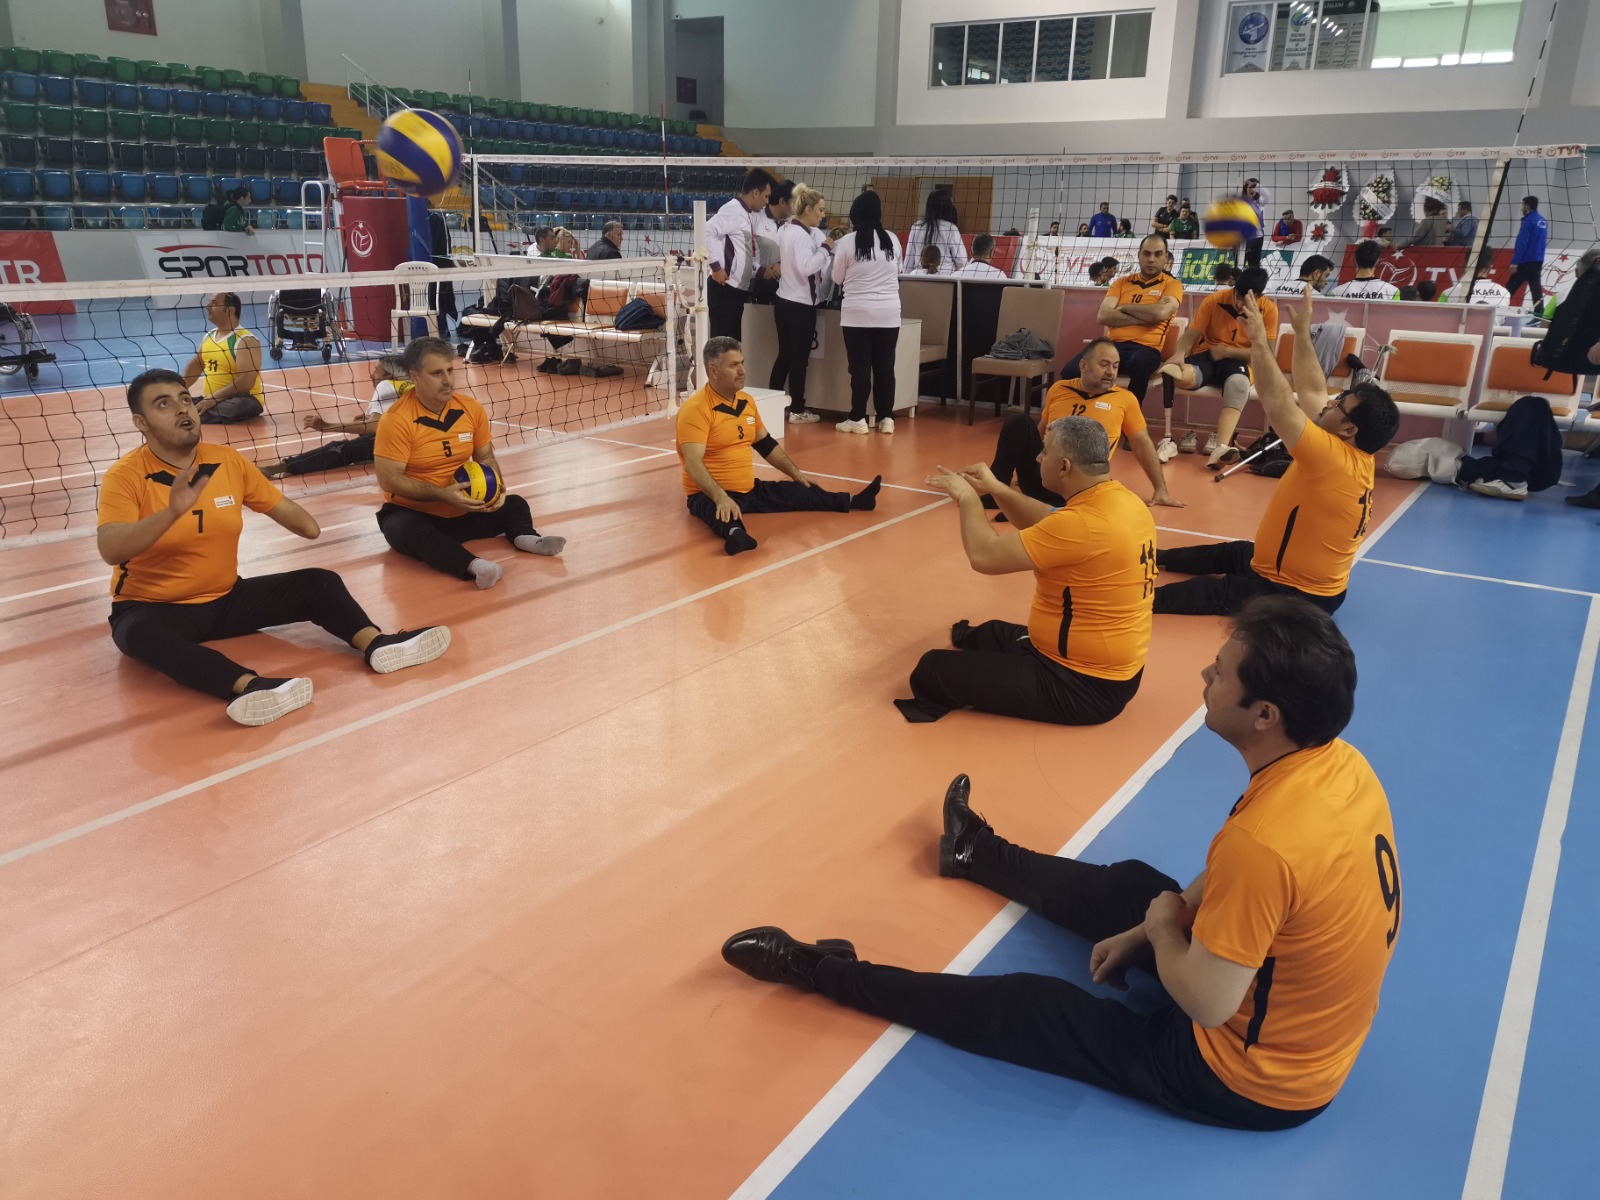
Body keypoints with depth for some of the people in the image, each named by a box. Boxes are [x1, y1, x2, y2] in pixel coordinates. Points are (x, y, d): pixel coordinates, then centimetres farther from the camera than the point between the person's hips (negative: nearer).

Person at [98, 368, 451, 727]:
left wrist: (310, 528, -14)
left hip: (226, 599, 5)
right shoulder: (125, 476, -14)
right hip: (152, 609, -4)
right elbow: (110, 551, -29)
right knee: (141, 633, -40)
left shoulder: (229, 461, -1)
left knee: (318, 582, -12)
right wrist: (172, 512, -44)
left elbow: (283, 508, 9)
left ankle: (377, 644, -33)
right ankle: (246, 687, -58)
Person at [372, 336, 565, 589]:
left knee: (514, 504, 3)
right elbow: (389, 480, -21)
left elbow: (485, 457, 9)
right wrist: (441, 494, -29)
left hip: (463, 511, 6)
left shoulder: (472, 408, -3)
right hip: (412, 512, -6)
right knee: (409, 532, -38)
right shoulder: (396, 420, -19)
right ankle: (474, 566, -59)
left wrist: (496, 487, -12)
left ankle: (524, 537, -29)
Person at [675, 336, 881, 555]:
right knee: (723, 513, -41)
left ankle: (854, 502, 8)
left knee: (800, 491, 2)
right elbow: (694, 465, -27)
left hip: (750, 489, 9)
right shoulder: (695, 409, -17)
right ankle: (735, 533, -72)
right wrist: (721, 497, -39)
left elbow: (766, 444, 23)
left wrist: (794, 471, 19)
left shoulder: (746, 401, 8)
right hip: (710, 494, -9)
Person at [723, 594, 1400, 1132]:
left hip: (1250, 1080, -8)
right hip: (1317, 1035, 8)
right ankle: (980, 855, 50)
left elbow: (1206, 1002, -28)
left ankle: (821, 972, 18)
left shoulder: (1262, 841, -39)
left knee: (1028, 1008, 1)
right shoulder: (1343, 763, -10)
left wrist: (1162, 928, -9)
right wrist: (1144, 931, 8)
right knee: (1130, 886, 24)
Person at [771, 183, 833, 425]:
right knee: (800, 358, 0)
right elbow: (806, 268, -27)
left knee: (785, 354, 16)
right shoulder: (801, 235, -18)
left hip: (783, 300, 9)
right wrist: (826, 248, -17)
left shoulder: (786, 229, 11)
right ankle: (797, 411, 7)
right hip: (800, 305, -9)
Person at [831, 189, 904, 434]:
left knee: (860, 367, 2)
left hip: (858, 313, -3)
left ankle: (858, 419, 6)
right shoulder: (892, 240, 3)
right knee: (885, 366, 8)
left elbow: (837, 279, 4)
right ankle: (886, 418, 12)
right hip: (889, 313, 3)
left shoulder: (847, 242, -7)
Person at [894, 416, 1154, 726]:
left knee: (933, 670, -8)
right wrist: (996, 489, 3)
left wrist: (968, 498, -9)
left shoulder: (1084, 523, -31)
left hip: (1082, 686, -10)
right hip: (1111, 670, 10)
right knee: (992, 634, 30)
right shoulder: (1124, 501, -1)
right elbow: (1050, 528, 15)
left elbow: (984, 555, -26)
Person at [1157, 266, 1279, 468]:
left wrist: (1226, 351, -13)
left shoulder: (1269, 309, -4)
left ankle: (1221, 447, -53)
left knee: (1239, 382, -41)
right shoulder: (1213, 300, -3)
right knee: (1183, 375, -40)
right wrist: (1179, 354, -29)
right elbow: (1191, 334, -7)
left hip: (1238, 361, -1)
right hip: (1206, 356, 1)